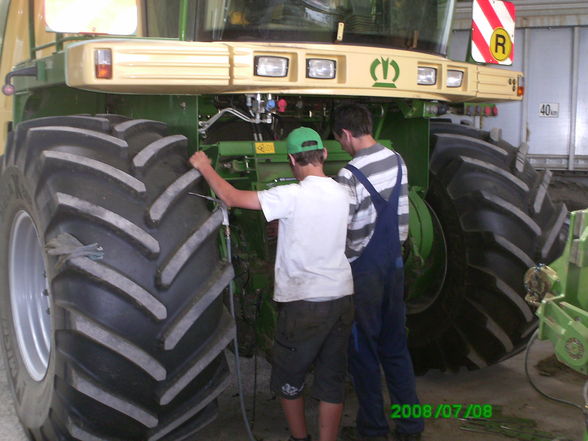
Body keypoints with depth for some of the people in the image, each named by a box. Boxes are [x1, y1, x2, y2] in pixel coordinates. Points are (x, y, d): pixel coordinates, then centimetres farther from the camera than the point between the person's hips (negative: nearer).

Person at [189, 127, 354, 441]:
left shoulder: (292, 196, -17)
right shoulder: (341, 194, 3)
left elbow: (232, 198, -14)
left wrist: (204, 168, 0)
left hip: (305, 303, -6)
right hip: (341, 297, 6)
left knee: (288, 379, 15)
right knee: (331, 380, 13)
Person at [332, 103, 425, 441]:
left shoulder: (350, 176, -21)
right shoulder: (398, 162, 1)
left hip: (363, 272, -6)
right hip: (394, 264, 7)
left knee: (364, 352, 7)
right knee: (396, 346, 15)